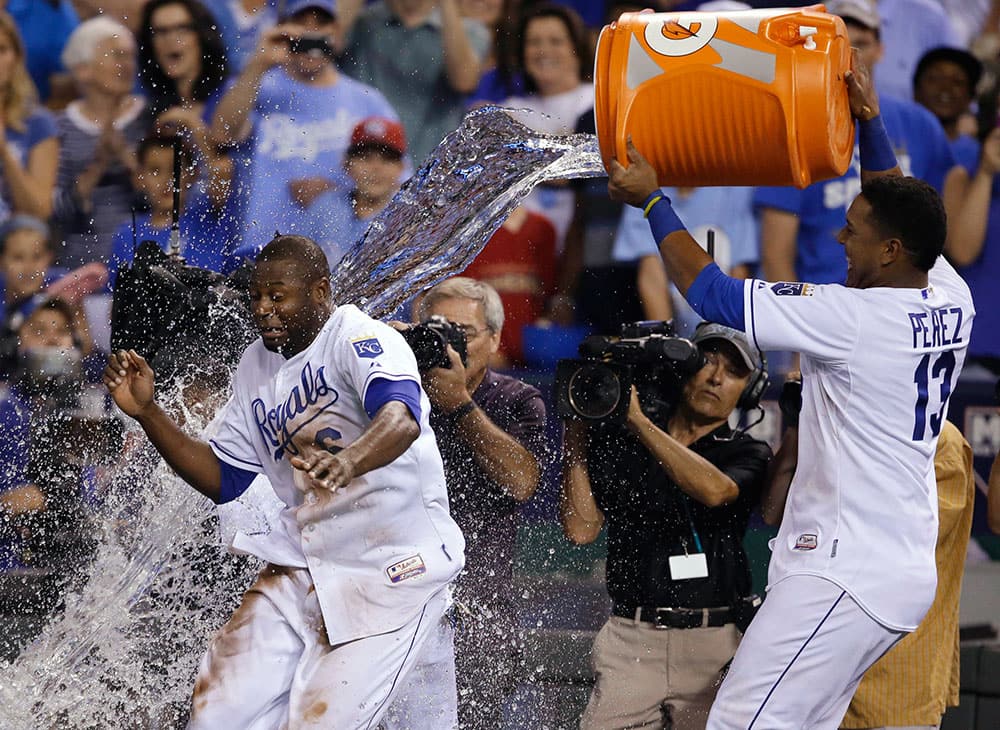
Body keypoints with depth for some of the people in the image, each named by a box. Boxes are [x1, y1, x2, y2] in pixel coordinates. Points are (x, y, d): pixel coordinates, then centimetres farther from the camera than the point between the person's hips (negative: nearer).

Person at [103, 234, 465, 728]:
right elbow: (222, 478, 16)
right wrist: (147, 413, 4)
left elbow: (402, 420, -35)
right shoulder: (257, 366, 10)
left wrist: (347, 463, -56)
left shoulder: (361, 340, -14)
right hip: (300, 571, 7)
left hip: (394, 572, -7)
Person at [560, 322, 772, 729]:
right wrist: (576, 432, 1)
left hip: (716, 647, -1)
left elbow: (716, 490, -16)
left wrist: (638, 421, -16)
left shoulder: (747, 453, 7)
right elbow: (581, 529, 2)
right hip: (632, 643, 1)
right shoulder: (618, 444, 11)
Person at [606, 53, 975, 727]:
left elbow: (712, 293, -9)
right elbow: (899, 210, 26)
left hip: (845, 573, -10)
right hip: (906, 575, 10)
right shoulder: (951, 301, 5)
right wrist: (869, 118, 32)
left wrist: (653, 201, 3)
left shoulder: (854, 317, -17)